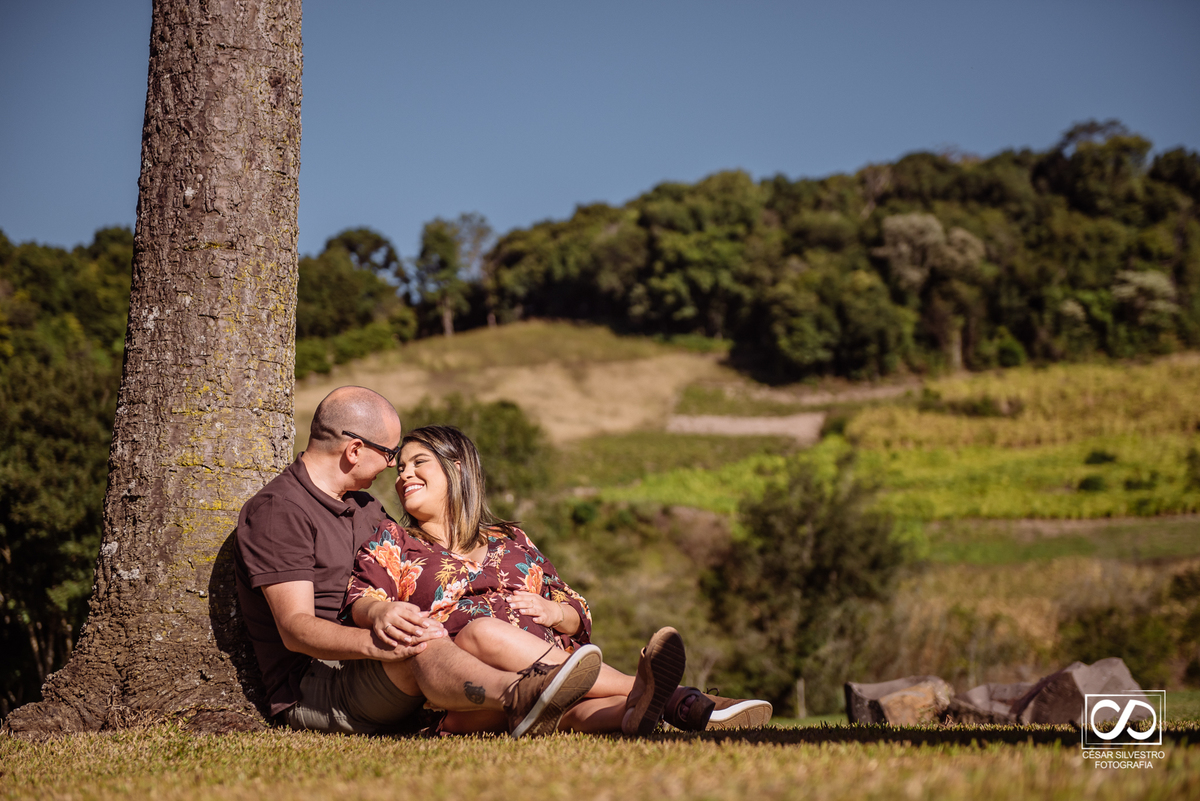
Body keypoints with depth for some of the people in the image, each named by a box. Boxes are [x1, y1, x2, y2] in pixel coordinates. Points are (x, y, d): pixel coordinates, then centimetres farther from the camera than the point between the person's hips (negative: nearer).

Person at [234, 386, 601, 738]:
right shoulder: (278, 511, -9)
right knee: (420, 646, -37)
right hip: (312, 685, -9)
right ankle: (517, 700, -62)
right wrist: (373, 643, -40)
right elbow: (295, 629, -20)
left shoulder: (363, 507, 23)